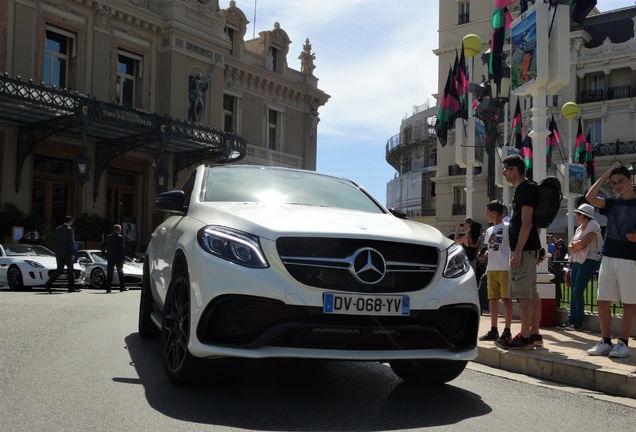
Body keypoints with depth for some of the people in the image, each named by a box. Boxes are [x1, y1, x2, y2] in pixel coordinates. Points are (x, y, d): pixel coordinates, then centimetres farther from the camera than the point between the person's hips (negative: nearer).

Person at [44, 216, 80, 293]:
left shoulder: (57, 229, 9)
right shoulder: (69, 230, -11)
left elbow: (54, 239, 13)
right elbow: (71, 242, -15)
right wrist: (72, 254, -15)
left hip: (58, 252, 6)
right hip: (67, 252, -6)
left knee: (59, 269, 12)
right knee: (70, 270, 4)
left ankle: (48, 284, -1)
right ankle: (71, 288, 7)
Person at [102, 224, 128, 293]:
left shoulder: (108, 237, 5)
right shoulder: (120, 237, -7)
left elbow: (103, 246, 4)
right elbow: (123, 248, -10)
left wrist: (105, 254, 12)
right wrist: (123, 258, -6)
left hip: (110, 258, 3)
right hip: (118, 258, -3)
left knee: (109, 274, 4)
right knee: (120, 273, 7)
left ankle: (108, 288, 0)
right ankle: (122, 287, 9)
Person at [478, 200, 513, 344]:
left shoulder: (507, 227, -6)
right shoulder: (489, 231, 16)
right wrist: (484, 254, 2)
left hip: (505, 268, -7)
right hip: (491, 269, 7)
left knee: (506, 298, -4)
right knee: (492, 299, 8)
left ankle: (507, 331, 0)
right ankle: (494, 330, 15)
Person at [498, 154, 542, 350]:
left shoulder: (526, 189, -12)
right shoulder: (522, 189, 19)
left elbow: (526, 223, -19)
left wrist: (517, 251, -21)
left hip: (524, 249, -11)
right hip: (529, 249, 11)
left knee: (524, 293, -9)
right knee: (531, 293, 12)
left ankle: (525, 338, -8)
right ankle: (534, 334, 18)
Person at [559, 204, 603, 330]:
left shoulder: (593, 225, -6)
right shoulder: (579, 228, 20)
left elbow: (582, 244, -16)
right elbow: (570, 247, 16)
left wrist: (574, 244, 1)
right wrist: (577, 245, -2)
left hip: (589, 261, -8)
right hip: (577, 261, 8)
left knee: (578, 291, -11)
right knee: (574, 292, 4)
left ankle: (578, 322, -5)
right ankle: (571, 320, 6)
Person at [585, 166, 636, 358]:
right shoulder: (611, 204, 12)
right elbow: (590, 197, -5)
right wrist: (605, 175, 1)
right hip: (608, 257, 4)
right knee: (603, 301, 2)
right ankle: (606, 341, 12)